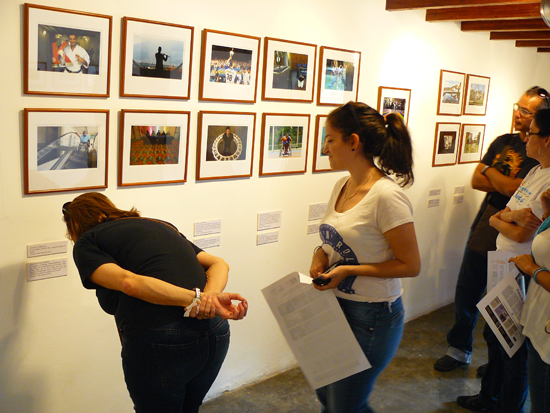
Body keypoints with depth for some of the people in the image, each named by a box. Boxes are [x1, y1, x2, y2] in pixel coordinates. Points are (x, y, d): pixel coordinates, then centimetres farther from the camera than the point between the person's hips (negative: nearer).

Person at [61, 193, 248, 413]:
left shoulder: (86, 243, 8)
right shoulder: (161, 225, 24)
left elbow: (128, 281, -14)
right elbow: (218, 264, 11)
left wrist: (196, 299, -15)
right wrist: (211, 295, -7)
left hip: (160, 344, -6)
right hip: (215, 335, 7)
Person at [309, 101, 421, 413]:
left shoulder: (386, 196, -22)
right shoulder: (342, 186, 4)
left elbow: (411, 265, -18)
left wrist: (349, 270, -22)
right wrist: (320, 256, -4)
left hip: (371, 317, -8)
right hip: (336, 306, 8)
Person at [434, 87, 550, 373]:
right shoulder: (503, 142, 7)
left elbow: (512, 189, -23)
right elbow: (476, 181, 3)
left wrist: (489, 171, -5)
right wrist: (507, 184, -13)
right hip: (482, 230, 6)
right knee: (466, 294, 13)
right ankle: (459, 350, 31)